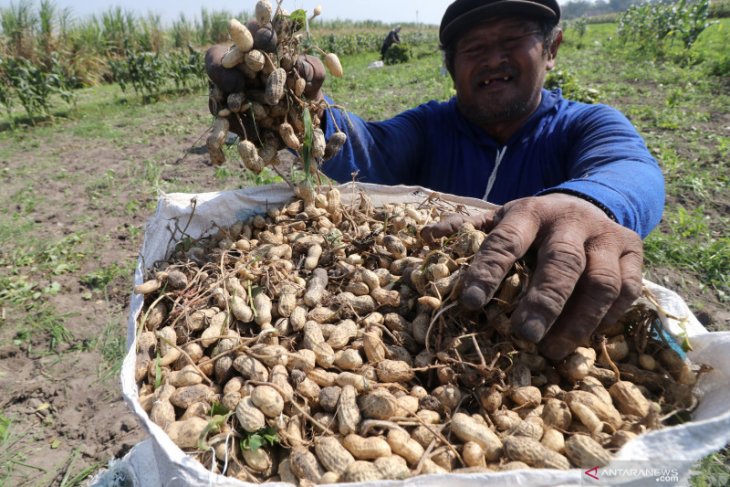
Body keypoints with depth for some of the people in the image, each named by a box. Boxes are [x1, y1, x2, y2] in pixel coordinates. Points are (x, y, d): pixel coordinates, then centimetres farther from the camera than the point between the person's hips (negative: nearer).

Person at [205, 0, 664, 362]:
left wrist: (589, 204, -44)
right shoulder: (431, 126, 6)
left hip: (549, 345, 0)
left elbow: (630, 170, -21)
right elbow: (366, 152, -12)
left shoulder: (589, 126, 1)